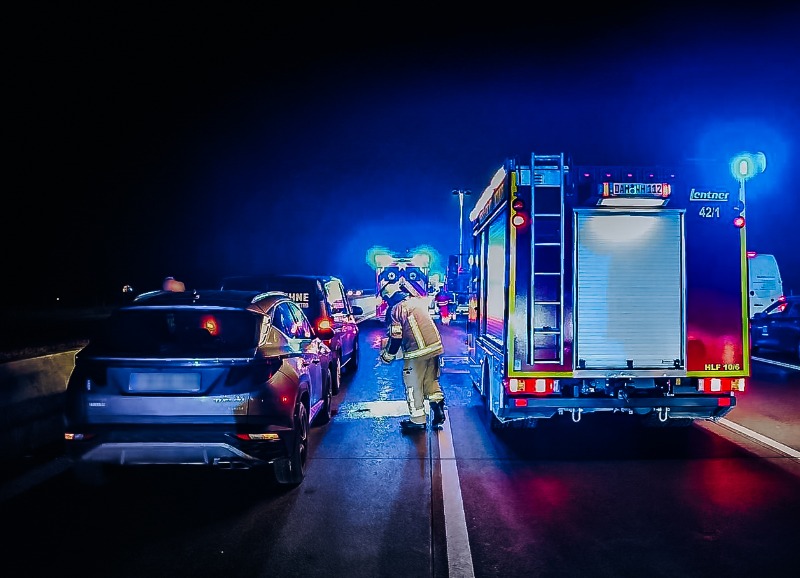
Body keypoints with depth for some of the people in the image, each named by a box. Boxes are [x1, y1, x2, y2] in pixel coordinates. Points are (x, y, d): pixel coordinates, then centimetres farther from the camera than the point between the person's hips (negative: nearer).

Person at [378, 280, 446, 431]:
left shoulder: (395, 309, -8)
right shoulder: (417, 301, 12)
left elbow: (395, 338, -9)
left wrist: (387, 355, 4)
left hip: (417, 352, -7)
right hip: (435, 346, 7)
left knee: (413, 385, 6)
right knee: (431, 380, 20)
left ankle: (418, 420, 14)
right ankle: (439, 412, 15)